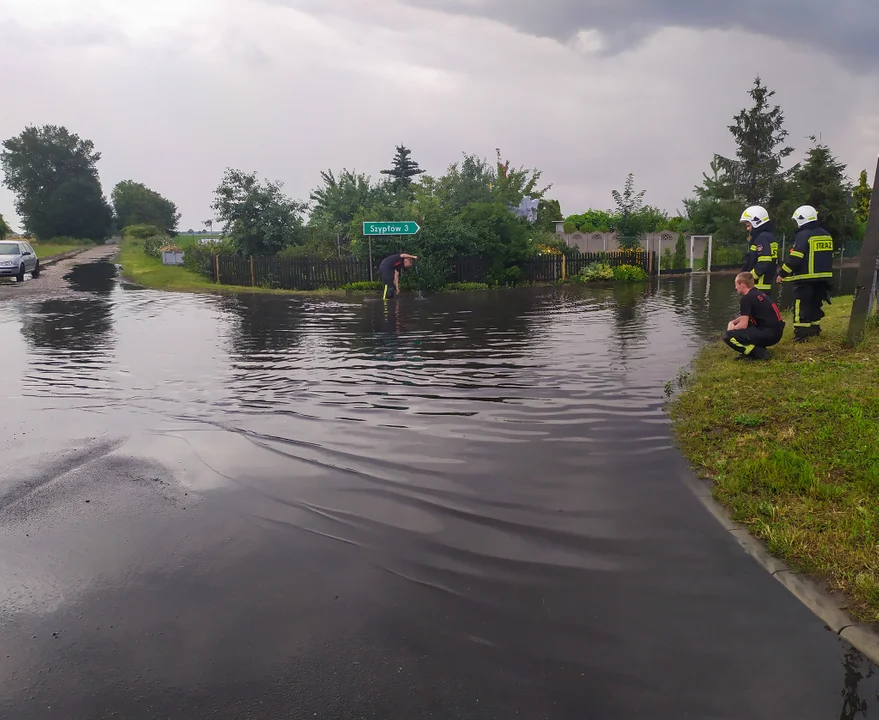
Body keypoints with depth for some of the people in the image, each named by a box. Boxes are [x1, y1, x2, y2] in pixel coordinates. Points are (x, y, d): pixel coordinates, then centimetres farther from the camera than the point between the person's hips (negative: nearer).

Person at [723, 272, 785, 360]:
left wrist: (732, 328, 7)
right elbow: (746, 316, 25)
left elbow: (743, 325, -12)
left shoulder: (746, 298, -12)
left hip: (768, 334, -10)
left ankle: (760, 353, -11)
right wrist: (732, 322, 9)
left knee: (728, 336, -16)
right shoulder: (760, 293, 16)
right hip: (777, 332, 10)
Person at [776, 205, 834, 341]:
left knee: (802, 306, -6)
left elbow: (795, 258, -18)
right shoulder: (826, 235, 13)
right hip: (823, 278, 8)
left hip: (805, 279, -8)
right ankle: (815, 328, 26)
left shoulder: (803, 235, -14)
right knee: (815, 303, 19)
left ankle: (801, 333, -10)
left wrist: (782, 273, -12)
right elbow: (828, 257, 20)